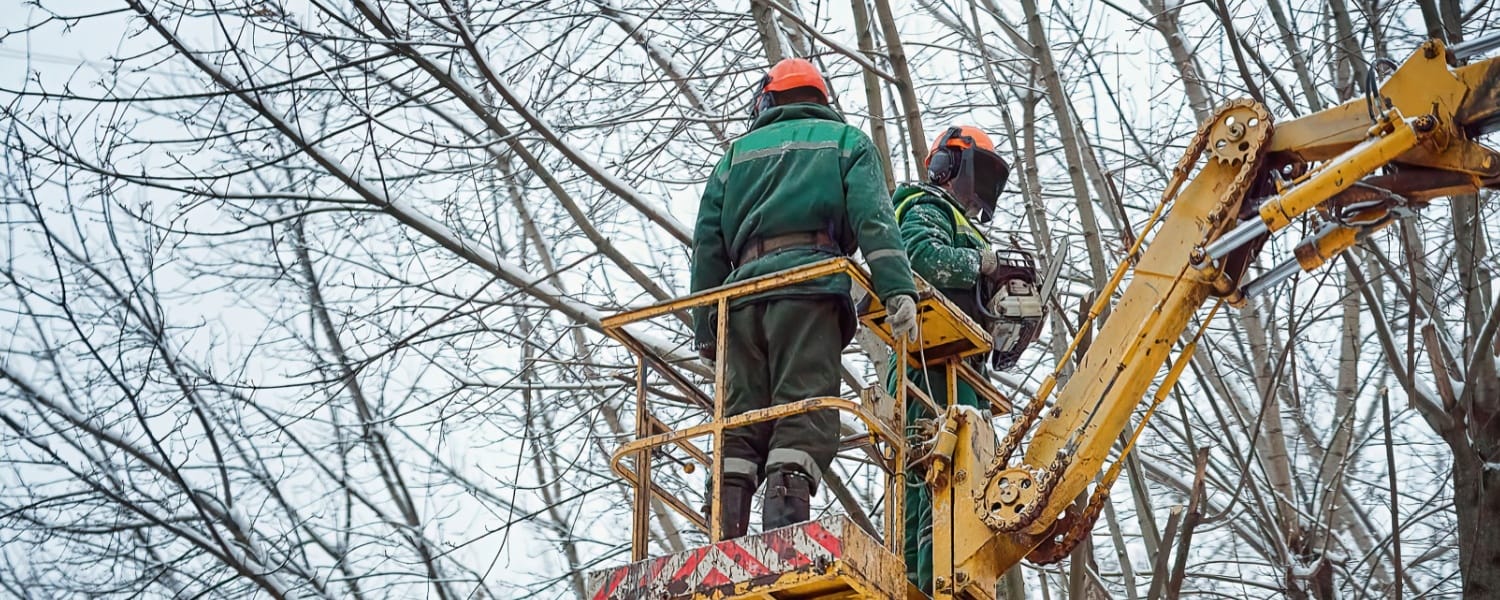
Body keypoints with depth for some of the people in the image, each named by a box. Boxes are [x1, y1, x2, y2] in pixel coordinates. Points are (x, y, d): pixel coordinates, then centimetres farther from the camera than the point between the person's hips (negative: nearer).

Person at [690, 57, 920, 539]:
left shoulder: (739, 152, 30)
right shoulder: (845, 141, 21)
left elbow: (708, 245, 21)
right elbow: (873, 219, 2)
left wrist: (706, 328, 21)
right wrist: (897, 290, -10)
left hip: (743, 290, 3)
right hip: (810, 287, -3)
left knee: (742, 421, 2)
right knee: (805, 415, -14)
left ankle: (727, 541, -11)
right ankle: (783, 538, -30)